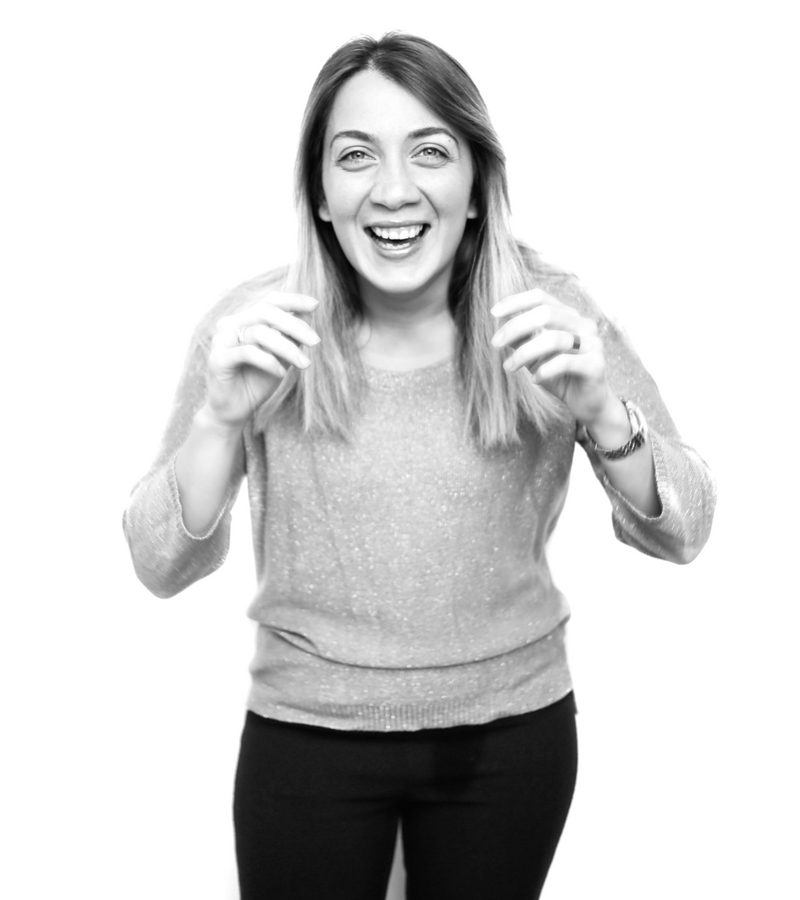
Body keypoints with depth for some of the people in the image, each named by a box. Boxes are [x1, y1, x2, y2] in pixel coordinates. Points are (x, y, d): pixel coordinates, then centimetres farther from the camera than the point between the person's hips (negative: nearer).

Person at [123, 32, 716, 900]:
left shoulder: (551, 315, -10)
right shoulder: (253, 329, -11)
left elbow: (679, 534, -9)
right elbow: (161, 567, -10)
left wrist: (601, 414, -27)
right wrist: (221, 417, -27)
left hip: (511, 734, 1)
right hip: (306, 736, 0)